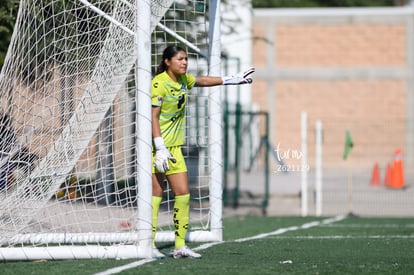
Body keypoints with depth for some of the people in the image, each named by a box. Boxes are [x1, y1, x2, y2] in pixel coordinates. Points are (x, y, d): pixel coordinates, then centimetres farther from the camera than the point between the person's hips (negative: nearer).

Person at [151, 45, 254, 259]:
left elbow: (201, 81, 31)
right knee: (156, 192, -8)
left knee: (183, 193, 2)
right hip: (156, 146, -8)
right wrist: (160, 148, -23)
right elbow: (153, 117, -18)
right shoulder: (159, 83, -15)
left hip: (174, 147, 8)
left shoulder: (183, 79, 10)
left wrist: (232, 80, 36)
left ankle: (180, 246, 6)